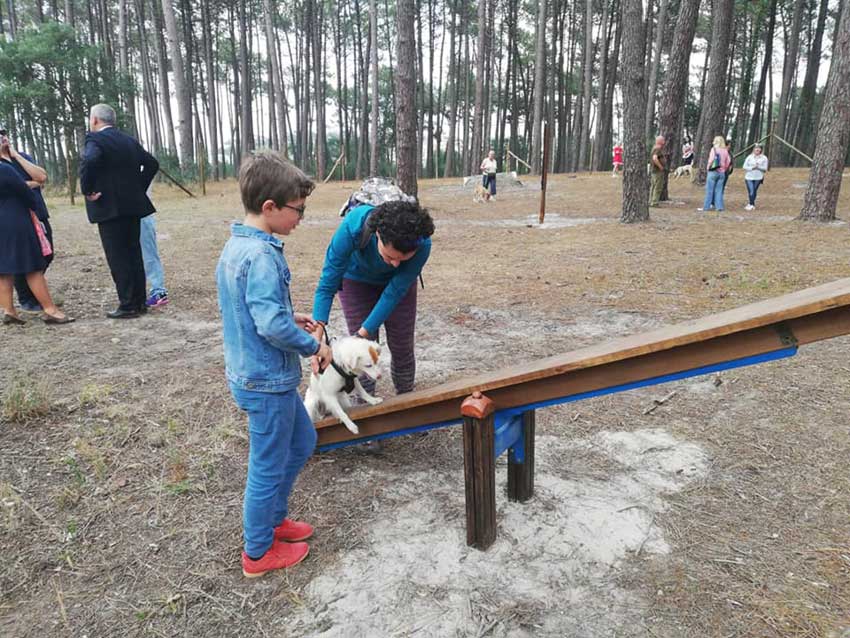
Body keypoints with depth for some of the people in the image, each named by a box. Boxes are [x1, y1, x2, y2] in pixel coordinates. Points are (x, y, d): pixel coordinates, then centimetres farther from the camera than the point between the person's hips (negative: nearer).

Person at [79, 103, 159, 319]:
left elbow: (89, 161, -27)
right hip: (132, 206, 7)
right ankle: (139, 301, 16)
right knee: (134, 253, 11)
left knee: (118, 258, -2)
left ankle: (128, 305, 0)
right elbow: (152, 163, 14)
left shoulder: (95, 139, -8)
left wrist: (87, 190, -15)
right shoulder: (128, 140, 13)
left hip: (110, 208, -7)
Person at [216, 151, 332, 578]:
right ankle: (258, 553, 29)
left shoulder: (236, 245, 6)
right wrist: (314, 346, -16)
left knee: (302, 441, 24)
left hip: (254, 374, 10)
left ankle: (272, 518, 40)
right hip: (268, 382, -10)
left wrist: (289, 317, 10)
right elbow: (272, 325, -31)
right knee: (269, 466, 8)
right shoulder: (261, 256, -25)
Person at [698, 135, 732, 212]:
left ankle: (706, 207, 2)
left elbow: (711, 159, -18)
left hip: (713, 171, -5)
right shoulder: (725, 151, 6)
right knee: (719, 190, 7)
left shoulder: (714, 149, -7)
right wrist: (724, 169, 17)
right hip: (722, 172, 5)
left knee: (709, 190, 0)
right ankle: (719, 207, 5)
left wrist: (708, 167, -4)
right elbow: (728, 161, 8)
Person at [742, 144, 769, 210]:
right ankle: (752, 205, 1)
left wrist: (758, 167, -18)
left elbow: (765, 169, 0)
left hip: (758, 178, 1)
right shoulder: (749, 157, 1)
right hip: (749, 177, -1)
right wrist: (752, 168, -15)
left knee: (754, 192, 9)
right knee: (751, 192, -10)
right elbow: (744, 166, 1)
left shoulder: (764, 158, 2)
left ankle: (751, 204, 24)